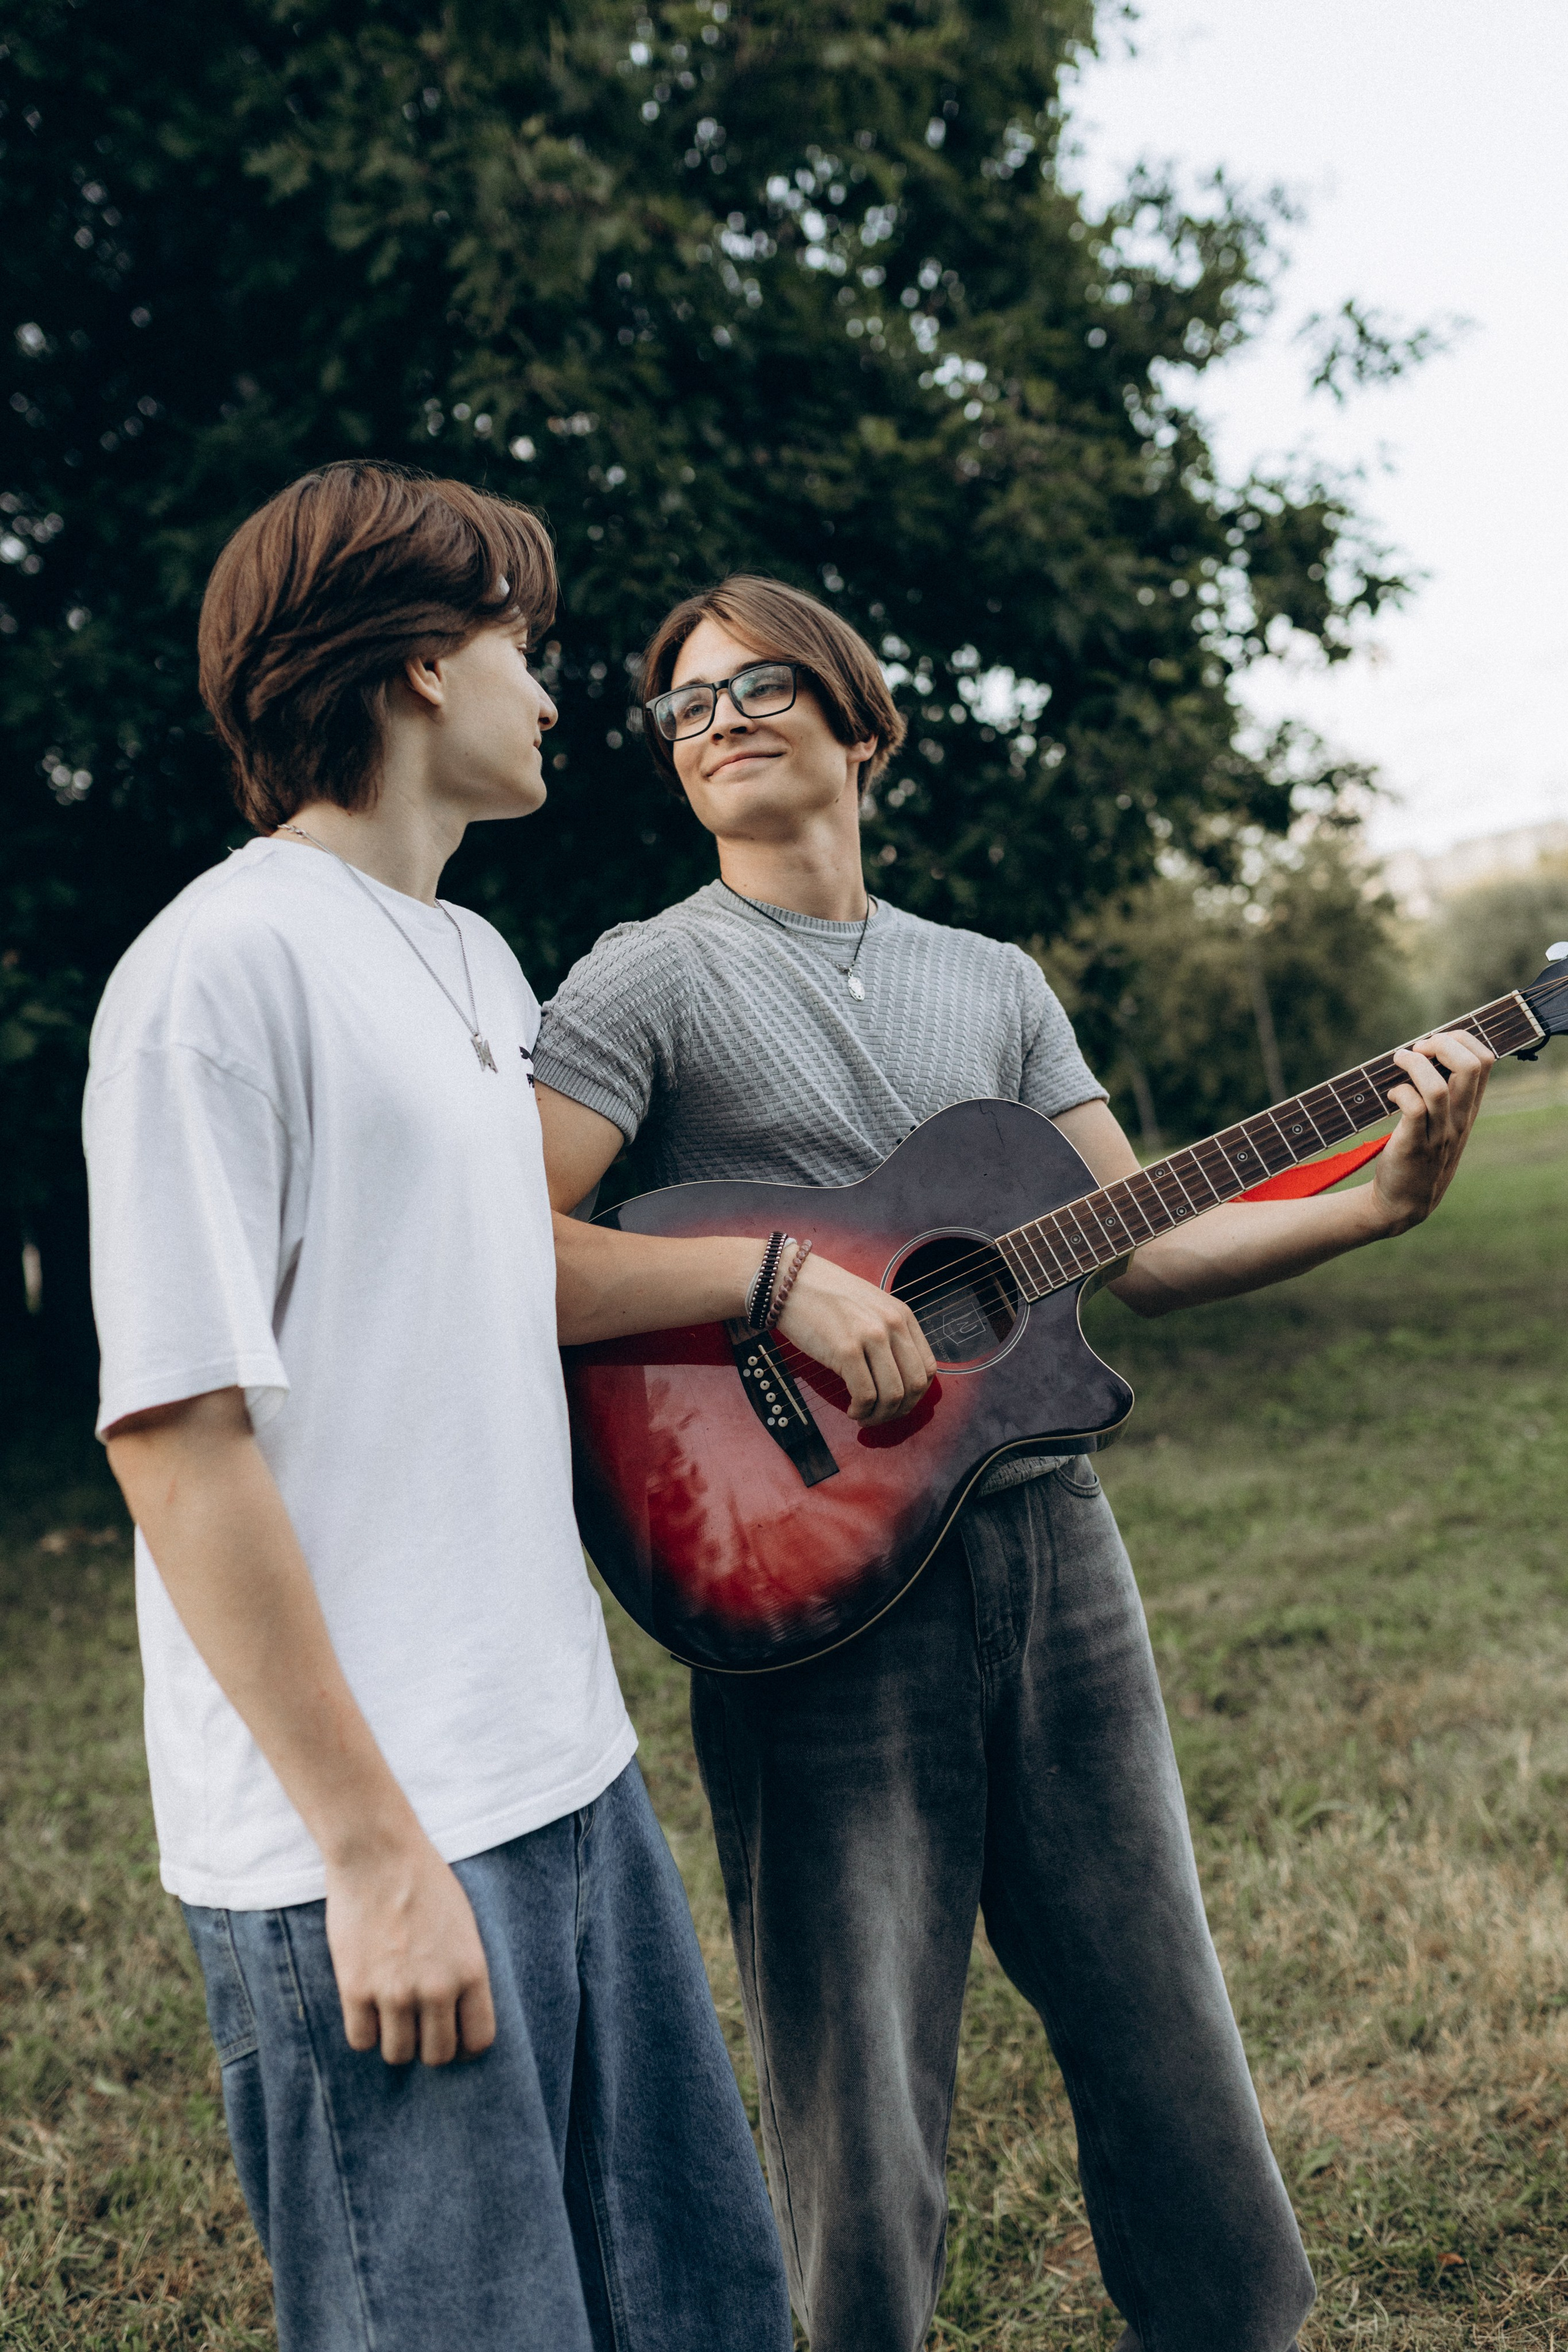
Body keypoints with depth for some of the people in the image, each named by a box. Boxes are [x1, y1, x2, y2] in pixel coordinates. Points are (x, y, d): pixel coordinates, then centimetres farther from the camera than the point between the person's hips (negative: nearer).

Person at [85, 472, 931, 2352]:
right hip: (365, 1837, -8)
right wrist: (372, 1848, -19)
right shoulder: (224, 963, -14)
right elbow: (176, 1436, -18)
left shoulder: (475, 961, 14)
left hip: (565, 1770, 9)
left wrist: (772, 1273, 18)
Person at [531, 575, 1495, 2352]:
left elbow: (1145, 1243, 9)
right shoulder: (650, 977, -2)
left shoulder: (996, 982, 14)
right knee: (860, 2099, 3)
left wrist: (1382, 1199, -3)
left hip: (1046, 1542, 5)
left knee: (1165, 2032, 14)